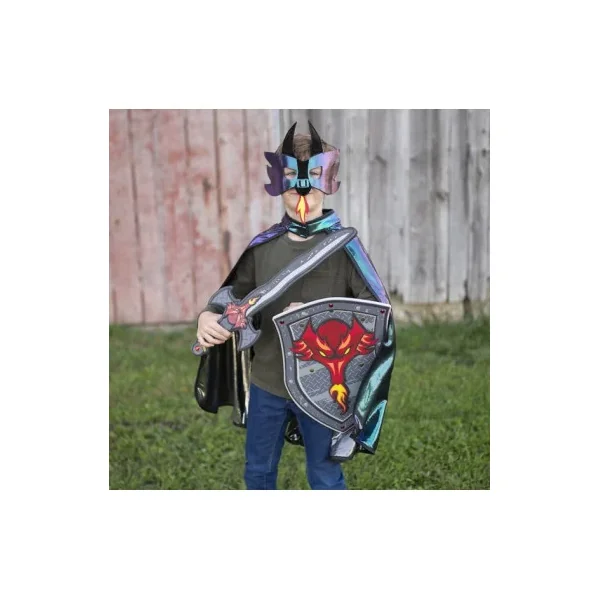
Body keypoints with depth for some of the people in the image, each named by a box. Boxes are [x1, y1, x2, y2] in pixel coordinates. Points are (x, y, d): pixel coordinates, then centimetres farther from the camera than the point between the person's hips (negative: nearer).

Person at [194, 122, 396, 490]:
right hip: (265, 382, 4)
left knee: (325, 479, 13)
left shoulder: (343, 244, -10)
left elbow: (379, 308, -13)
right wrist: (209, 315, -10)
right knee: (258, 473, 21)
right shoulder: (264, 245, 2)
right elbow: (235, 294, 12)